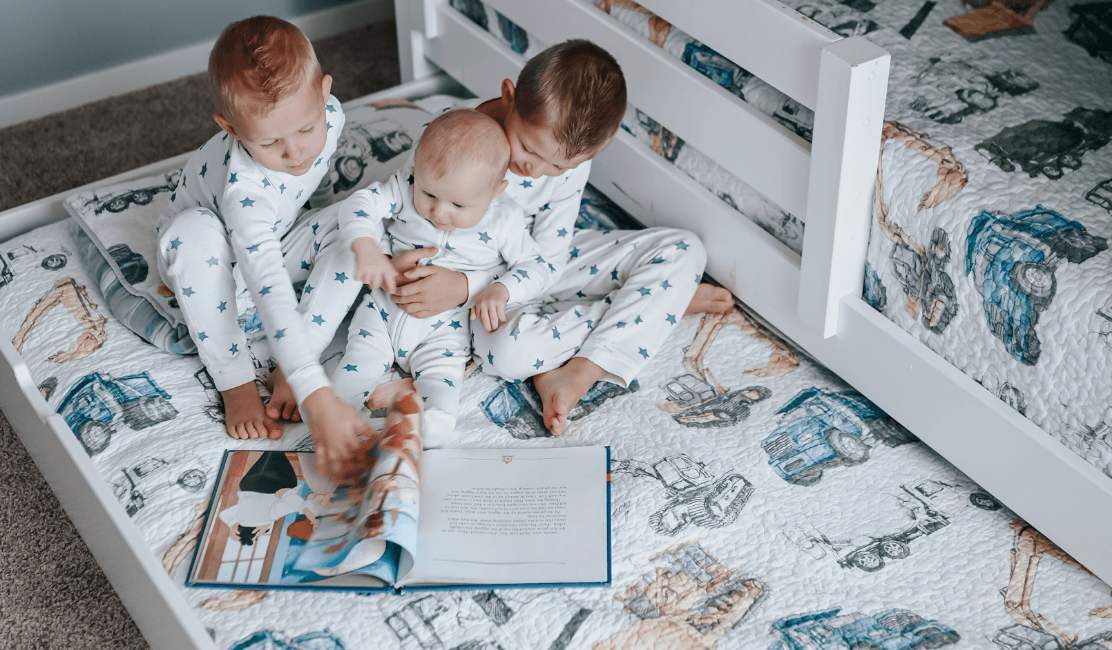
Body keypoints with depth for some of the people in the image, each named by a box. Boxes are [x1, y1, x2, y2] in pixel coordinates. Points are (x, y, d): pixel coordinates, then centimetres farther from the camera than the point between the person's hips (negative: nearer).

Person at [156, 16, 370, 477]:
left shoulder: (328, 114, -25)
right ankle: (236, 383, -26)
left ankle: (288, 370, -24)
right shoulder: (244, 187, -43)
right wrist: (318, 398, -60)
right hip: (213, 263, -5)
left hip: (276, 240, 5)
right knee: (196, 229, -39)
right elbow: (269, 290, -52)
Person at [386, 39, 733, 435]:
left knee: (683, 250, -9)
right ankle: (667, 301, -17)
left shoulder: (571, 159, -19)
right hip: (484, 281, -3)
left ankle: (582, 371, -22)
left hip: (541, 269, 3)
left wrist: (463, 287, -35)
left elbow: (545, 266, -19)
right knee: (505, 347, -39)